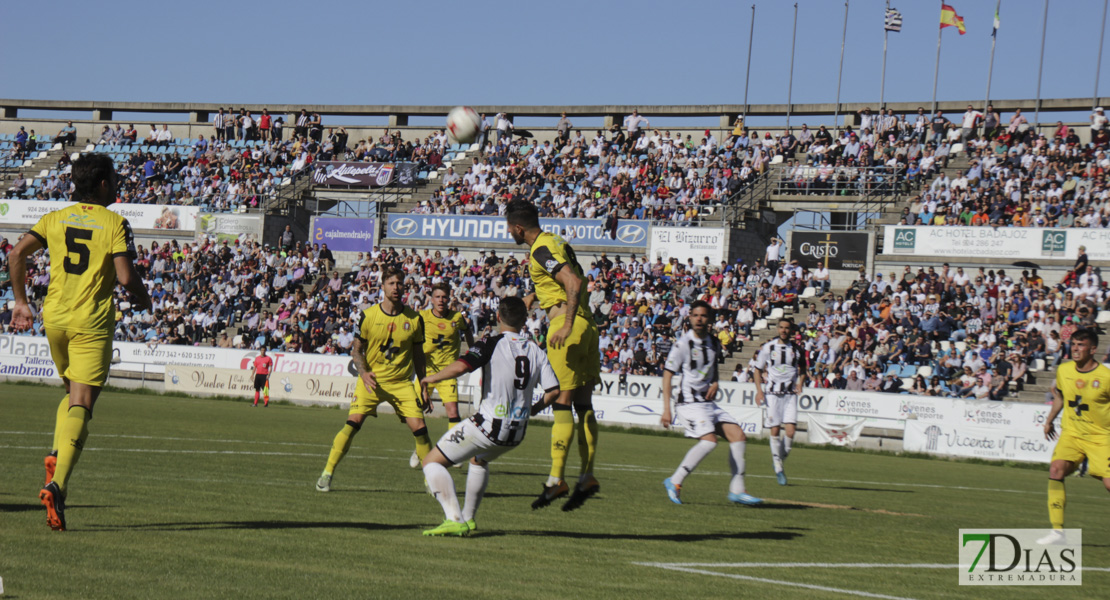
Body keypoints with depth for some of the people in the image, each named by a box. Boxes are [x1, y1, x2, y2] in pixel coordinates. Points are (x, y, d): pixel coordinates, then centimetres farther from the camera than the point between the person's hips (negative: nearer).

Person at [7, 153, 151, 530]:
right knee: (81, 405, -9)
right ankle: (58, 484, -25)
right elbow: (126, 276, -12)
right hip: (92, 321, -5)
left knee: (73, 393, 26)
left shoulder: (55, 219, 9)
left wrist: (20, 302, 9)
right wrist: (143, 299, 9)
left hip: (54, 316, 5)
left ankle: (56, 457, 4)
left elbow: (17, 254, 1)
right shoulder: (115, 224, -4)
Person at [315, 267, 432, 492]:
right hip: (372, 380, -1)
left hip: (402, 382, 2)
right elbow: (356, 349, 3)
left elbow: (418, 354, 10)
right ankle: (327, 473, -6)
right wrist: (364, 372, -15)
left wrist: (424, 387, 9)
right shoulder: (368, 316, -5)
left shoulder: (414, 319, 0)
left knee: (419, 427, -8)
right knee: (353, 423, -16)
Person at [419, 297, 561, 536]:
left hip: (489, 424, -7)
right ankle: (469, 517, 42)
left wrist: (434, 377, -6)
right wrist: (535, 408, 23)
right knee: (479, 459, 38)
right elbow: (553, 391, 4)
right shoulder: (536, 351, 6)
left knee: (432, 462, 0)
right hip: (517, 433, 7)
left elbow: (461, 366, -24)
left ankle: (455, 519, -15)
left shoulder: (493, 344, -10)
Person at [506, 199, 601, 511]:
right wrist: (535, 295, 29)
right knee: (583, 404, 8)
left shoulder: (541, 250, -12)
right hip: (587, 325, 9)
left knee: (561, 403, -8)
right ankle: (587, 476, 7)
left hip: (567, 328, -9)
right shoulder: (556, 242, 16)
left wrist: (567, 325, -29)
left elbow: (574, 282, -24)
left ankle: (556, 479, -8)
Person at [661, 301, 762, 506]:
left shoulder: (714, 344, 9)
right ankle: (675, 482, -16)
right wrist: (666, 409, -15)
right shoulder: (683, 343, -10)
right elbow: (667, 374, -10)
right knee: (709, 440, -26)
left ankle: (736, 490, 4)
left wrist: (715, 383, 4)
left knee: (738, 436, -2)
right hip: (689, 403, -7)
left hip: (709, 403, 7)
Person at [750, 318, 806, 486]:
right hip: (772, 394, -1)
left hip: (790, 394, 1)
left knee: (790, 431, -11)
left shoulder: (797, 349, 6)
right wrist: (759, 390, -3)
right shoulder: (768, 347, 0)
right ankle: (778, 468, 8)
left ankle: (780, 459, 13)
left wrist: (799, 383, 3)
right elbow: (757, 368, 7)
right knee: (775, 431, -3)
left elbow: (801, 369, 21)